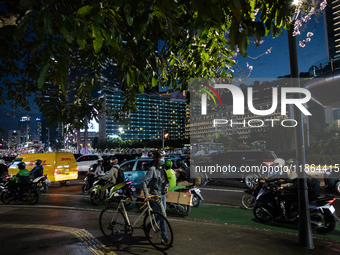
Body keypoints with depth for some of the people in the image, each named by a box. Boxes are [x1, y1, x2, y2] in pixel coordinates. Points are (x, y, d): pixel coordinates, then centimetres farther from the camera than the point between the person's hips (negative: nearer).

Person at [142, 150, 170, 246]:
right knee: (163, 215, -9)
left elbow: (166, 180, 23)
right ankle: (165, 237, 2)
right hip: (155, 194, -8)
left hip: (163, 194, 8)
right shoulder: (152, 170, -13)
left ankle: (148, 227, 35)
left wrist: (166, 186, 1)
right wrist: (146, 193, -34)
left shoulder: (163, 169, 11)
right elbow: (144, 182, -21)